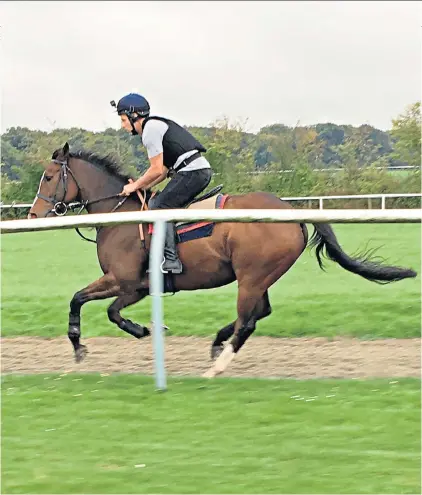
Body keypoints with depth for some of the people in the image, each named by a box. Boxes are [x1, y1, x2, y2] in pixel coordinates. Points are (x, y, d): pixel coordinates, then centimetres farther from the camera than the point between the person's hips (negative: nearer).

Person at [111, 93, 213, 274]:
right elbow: (164, 170, 23)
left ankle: (170, 259, -22)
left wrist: (135, 186, 1)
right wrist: (142, 187, 16)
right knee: (156, 203, 13)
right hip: (200, 170, 10)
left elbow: (157, 170, -11)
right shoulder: (155, 126, 23)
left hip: (192, 171, -10)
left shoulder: (150, 129, -8)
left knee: (159, 206, -13)